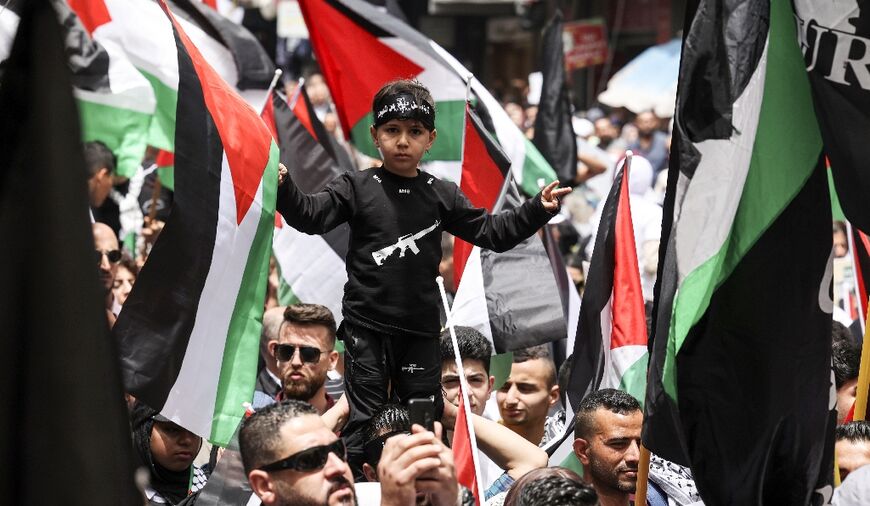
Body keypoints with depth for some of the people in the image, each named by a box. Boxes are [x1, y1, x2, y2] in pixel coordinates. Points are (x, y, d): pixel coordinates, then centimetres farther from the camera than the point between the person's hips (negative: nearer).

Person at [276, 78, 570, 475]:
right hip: (367, 325, -3)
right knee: (363, 416, -2)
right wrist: (284, 189, -31)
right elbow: (311, 216, -13)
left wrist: (537, 210, 2)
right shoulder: (356, 188, -3)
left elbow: (490, 232, 11)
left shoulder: (442, 196, 6)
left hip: (420, 327, 3)